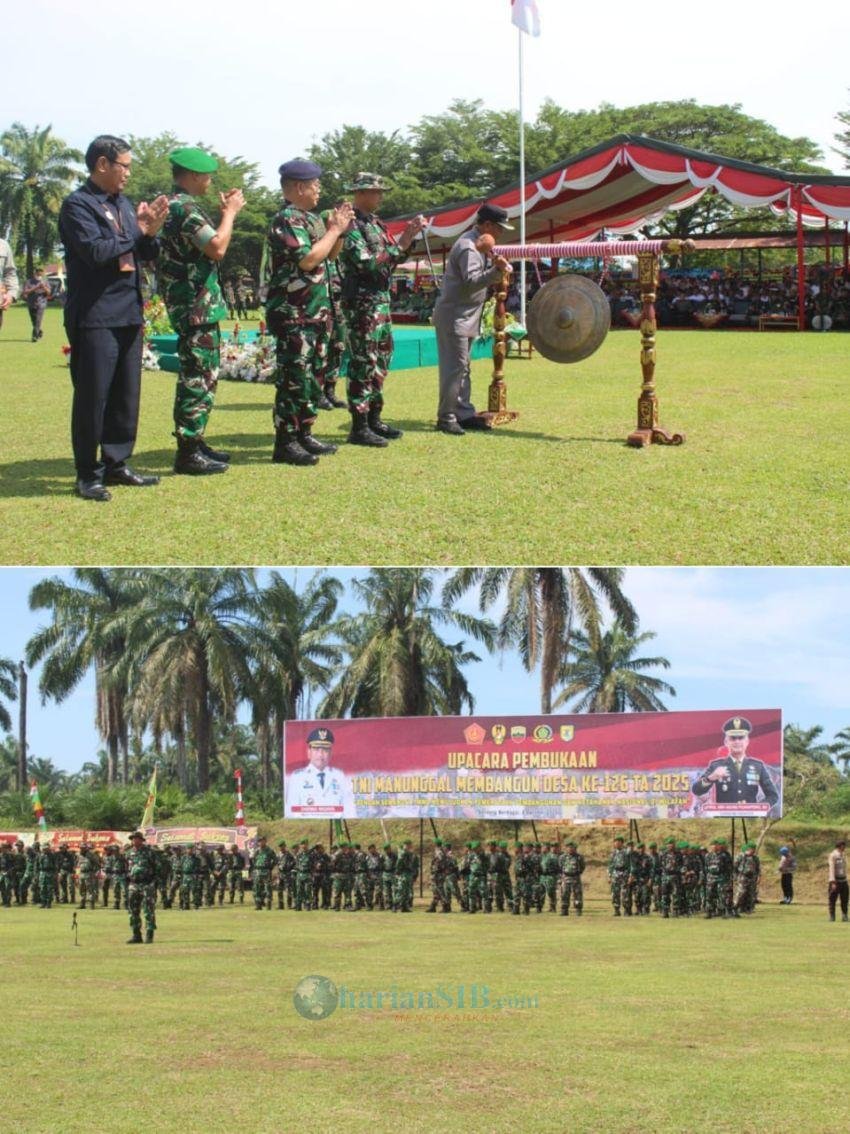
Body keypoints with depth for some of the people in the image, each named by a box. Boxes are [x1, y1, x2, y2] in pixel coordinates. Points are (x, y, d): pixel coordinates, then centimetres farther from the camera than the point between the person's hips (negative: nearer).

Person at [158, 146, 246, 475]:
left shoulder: (176, 205, 16)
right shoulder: (185, 208, -17)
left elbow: (205, 243, 21)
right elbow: (217, 248, -23)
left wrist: (226, 212, 13)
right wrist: (230, 213, -10)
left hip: (196, 306, 11)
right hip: (197, 307, -11)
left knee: (201, 375, 17)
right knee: (199, 377, -8)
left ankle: (194, 442, 23)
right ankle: (188, 452, -7)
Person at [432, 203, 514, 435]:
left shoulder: (477, 243, 13)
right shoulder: (468, 247, -19)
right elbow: (471, 282, -29)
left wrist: (497, 267, 9)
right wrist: (496, 270, -38)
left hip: (466, 317, 11)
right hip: (454, 317, -11)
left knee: (462, 368, 13)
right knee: (455, 367, -9)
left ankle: (464, 413, 18)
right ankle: (446, 417, -5)